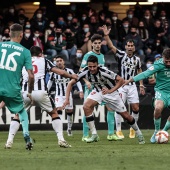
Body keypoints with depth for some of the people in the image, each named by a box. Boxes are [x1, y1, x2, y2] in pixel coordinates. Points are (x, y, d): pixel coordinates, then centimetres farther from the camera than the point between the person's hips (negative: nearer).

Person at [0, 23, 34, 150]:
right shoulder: (25, 52, 1)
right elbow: (31, 76, -2)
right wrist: (29, 92, 12)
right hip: (13, 90, 0)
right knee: (22, 112, 25)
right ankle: (26, 135, 9)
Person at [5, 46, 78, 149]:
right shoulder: (43, 60, 19)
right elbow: (61, 72, 13)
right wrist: (72, 76, 33)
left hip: (25, 93, 2)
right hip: (40, 92, -2)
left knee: (18, 116, 21)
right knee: (54, 113, 18)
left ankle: (10, 141, 7)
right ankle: (61, 139, 7)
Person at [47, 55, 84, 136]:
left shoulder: (69, 71, -7)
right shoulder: (54, 72, -1)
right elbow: (50, 81, 14)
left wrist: (81, 91, -11)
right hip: (59, 95, 0)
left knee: (69, 111, 7)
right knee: (59, 109, -18)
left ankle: (69, 129, 27)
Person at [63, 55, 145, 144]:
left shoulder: (104, 71, -33)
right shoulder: (85, 72, -24)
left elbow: (121, 80, -26)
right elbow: (71, 83, -15)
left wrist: (110, 91, -34)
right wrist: (67, 99, -24)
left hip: (111, 91, -3)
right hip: (97, 91, 3)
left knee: (126, 115, 1)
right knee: (86, 106, -24)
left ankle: (138, 133, 28)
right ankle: (94, 135, -16)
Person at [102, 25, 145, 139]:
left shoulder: (137, 59, 7)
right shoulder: (121, 55, -3)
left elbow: (139, 71, 20)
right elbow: (111, 46, -16)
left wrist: (141, 85, 16)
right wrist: (106, 36, -30)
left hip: (132, 86, 3)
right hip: (121, 85, -3)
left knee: (136, 108, 0)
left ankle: (133, 128, 19)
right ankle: (118, 130, -3)